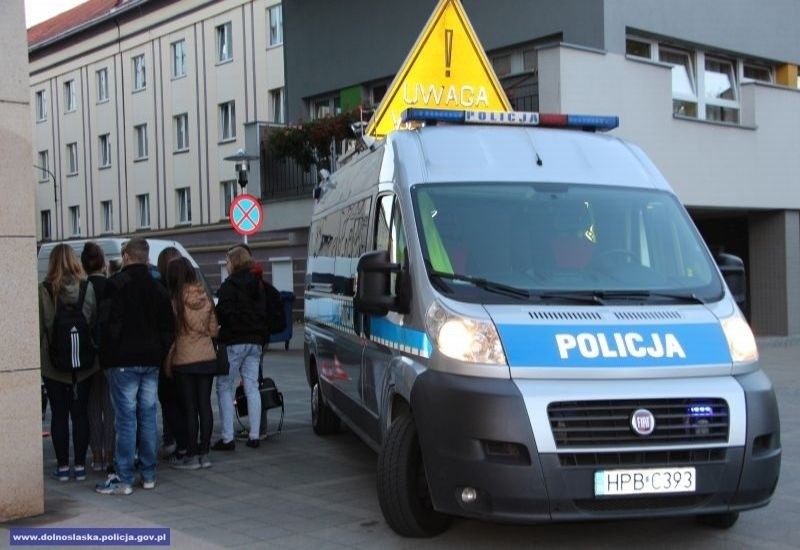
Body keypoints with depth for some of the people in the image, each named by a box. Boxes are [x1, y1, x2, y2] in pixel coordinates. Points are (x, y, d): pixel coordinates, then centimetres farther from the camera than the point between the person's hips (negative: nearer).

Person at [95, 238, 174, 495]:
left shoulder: (116, 284, -8)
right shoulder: (158, 288, 13)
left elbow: (110, 324, -14)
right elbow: (168, 327, 14)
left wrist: (107, 356, -6)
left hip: (124, 361, -6)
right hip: (151, 361, 6)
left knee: (126, 419, -5)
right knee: (148, 417, 10)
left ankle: (124, 479, -3)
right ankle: (149, 475, 14)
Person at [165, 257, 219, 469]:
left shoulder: (176, 301, -12)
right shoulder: (206, 298, 2)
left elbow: (172, 334, -10)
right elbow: (214, 330, 7)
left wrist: (167, 363, -2)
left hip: (184, 361, -4)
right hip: (207, 358, 4)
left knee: (189, 408, 2)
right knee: (205, 405, 8)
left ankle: (191, 455, 7)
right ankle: (204, 453, 13)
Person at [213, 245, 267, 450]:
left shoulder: (230, 285, -11)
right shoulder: (257, 285, 12)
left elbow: (224, 312, -17)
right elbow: (263, 312, 15)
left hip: (234, 342, -7)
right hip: (255, 341, 7)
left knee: (224, 388, -1)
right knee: (252, 387, 10)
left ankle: (228, 438, -5)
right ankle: (254, 435, 10)